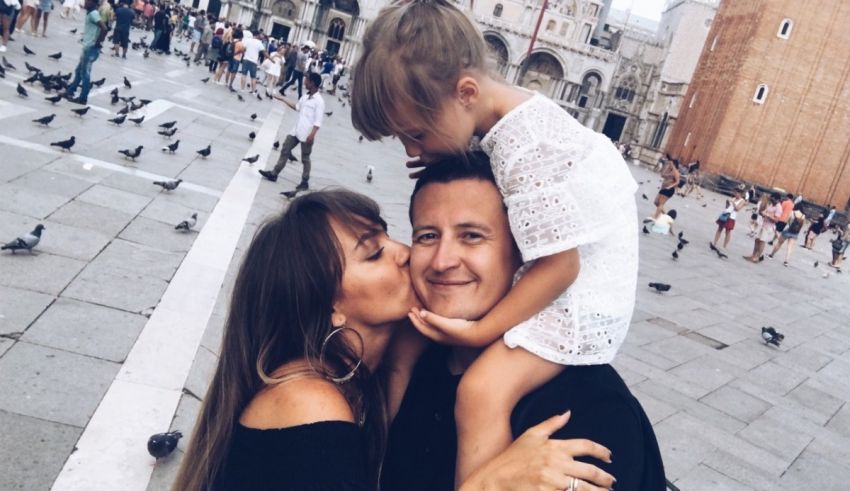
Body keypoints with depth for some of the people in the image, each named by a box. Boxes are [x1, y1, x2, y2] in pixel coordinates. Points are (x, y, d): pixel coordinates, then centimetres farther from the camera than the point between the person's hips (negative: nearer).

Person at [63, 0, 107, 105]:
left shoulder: (93, 14, -15)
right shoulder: (90, 13, 15)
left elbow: (104, 28, -28)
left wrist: (98, 43, -20)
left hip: (91, 48, -10)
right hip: (88, 47, 10)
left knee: (85, 73, -3)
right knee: (79, 71, 18)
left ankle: (83, 98, 5)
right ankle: (69, 92, 29)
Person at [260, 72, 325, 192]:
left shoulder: (319, 101, -16)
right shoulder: (305, 96, 9)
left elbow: (318, 121, -20)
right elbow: (297, 107, 27)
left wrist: (312, 134, -28)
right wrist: (283, 99, 26)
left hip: (307, 135, -8)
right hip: (296, 130, 8)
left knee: (305, 158, 3)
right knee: (284, 150, 10)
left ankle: (305, 182, 16)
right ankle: (274, 174, 17)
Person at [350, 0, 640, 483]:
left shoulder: (525, 149, -27)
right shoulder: (512, 117, 1)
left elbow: (559, 265, -27)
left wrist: (480, 331, -23)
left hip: (581, 297, -10)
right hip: (560, 278, 10)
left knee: (483, 392, -27)